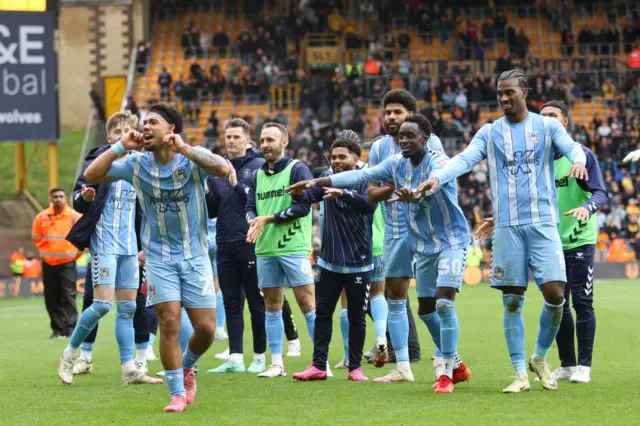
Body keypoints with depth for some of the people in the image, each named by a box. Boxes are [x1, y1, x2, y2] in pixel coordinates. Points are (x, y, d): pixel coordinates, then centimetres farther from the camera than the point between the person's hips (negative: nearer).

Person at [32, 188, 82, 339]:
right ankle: (58, 329, 12)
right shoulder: (42, 217, 0)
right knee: (51, 298, 4)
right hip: (48, 263, 3)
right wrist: (47, 250, 10)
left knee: (68, 295, -11)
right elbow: (36, 237, 14)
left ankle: (70, 328, -14)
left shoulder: (74, 216, -7)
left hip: (67, 262, -3)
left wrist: (77, 251, 4)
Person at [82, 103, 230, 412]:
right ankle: (177, 393, 1)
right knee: (169, 322, -11)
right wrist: (120, 146, -11)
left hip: (195, 256, -1)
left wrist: (183, 148, -28)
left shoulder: (193, 157, -8)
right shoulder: (137, 164, 0)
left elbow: (223, 169, -29)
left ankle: (187, 367, 29)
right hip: (159, 257, 1)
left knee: (206, 328, -3)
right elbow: (91, 176, -2)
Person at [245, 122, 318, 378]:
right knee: (271, 306, 7)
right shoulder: (257, 175, 16)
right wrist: (253, 220, -11)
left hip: (294, 247, -6)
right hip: (265, 250, 6)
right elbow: (250, 207, 13)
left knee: (307, 303, -7)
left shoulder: (297, 169, -3)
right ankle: (276, 364, 12)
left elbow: (302, 206, -12)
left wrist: (268, 219, -14)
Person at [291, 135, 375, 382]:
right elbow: (307, 197, -9)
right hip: (329, 262, 3)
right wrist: (298, 191, -32)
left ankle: (355, 367, 15)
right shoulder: (328, 178, 5)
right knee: (322, 313, 4)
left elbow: (370, 204, -26)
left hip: (358, 264, -3)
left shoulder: (364, 181, -6)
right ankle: (318, 366, 8)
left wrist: (343, 193, -40)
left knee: (357, 317, 5)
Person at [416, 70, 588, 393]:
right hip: (507, 226, 1)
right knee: (512, 301, 1)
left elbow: (571, 146, -8)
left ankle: (540, 358, 13)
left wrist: (579, 161, -33)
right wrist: (437, 177, -23)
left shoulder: (547, 126, 8)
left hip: (543, 223, -1)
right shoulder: (489, 133, 10)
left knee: (555, 294, -11)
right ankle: (521, 374, 8)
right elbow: (465, 159, -3)